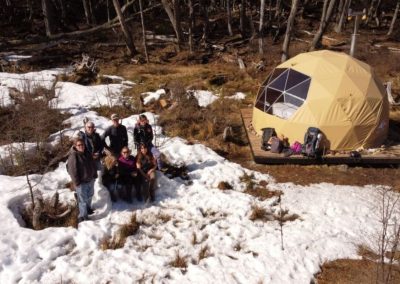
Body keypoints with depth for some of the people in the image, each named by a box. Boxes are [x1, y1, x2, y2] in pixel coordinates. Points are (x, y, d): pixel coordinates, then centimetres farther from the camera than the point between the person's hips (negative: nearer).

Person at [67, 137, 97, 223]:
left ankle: (88, 208, 47)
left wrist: (94, 175, 13)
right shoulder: (73, 156, -21)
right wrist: (76, 182, -20)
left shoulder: (87, 154, 3)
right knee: (82, 199, -1)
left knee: (90, 195, 25)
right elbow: (72, 170, -21)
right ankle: (83, 216, 10)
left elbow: (93, 164, 14)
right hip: (81, 182, -8)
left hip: (90, 180, 8)